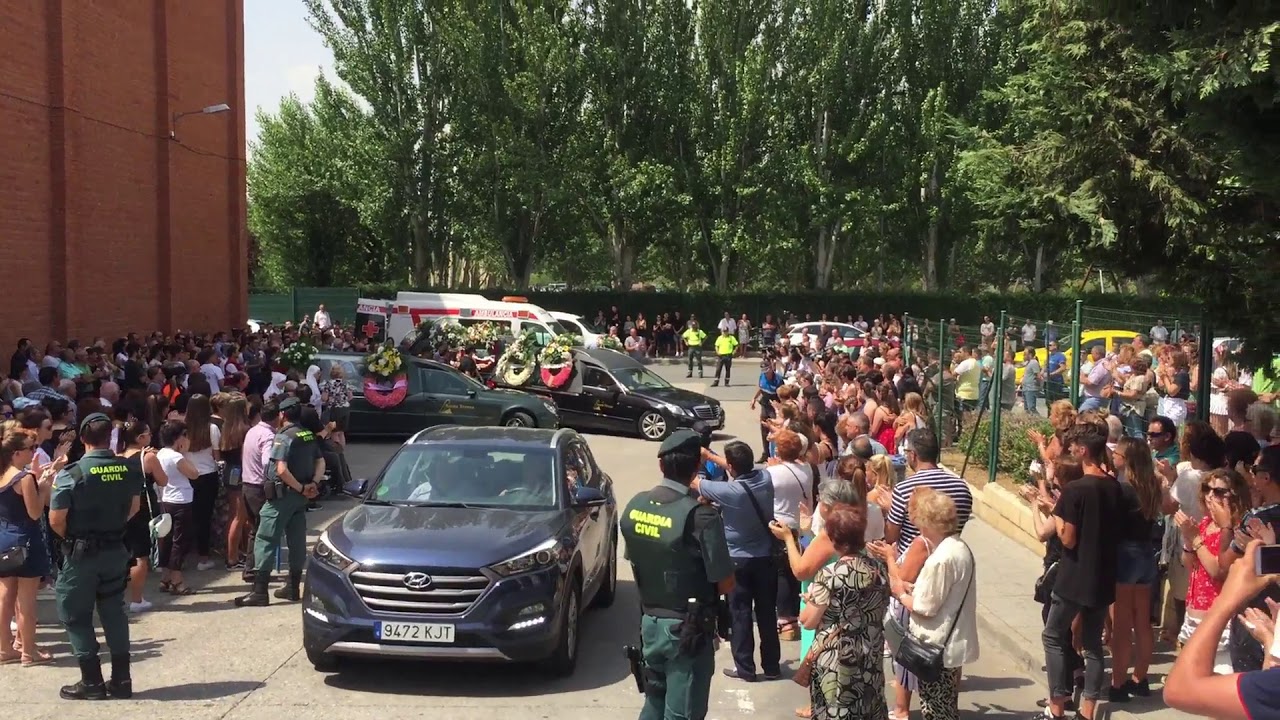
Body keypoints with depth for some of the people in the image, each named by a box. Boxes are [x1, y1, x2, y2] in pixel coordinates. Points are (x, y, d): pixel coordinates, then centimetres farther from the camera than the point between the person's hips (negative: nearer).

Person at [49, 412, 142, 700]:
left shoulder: (70, 474, -18)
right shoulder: (130, 470, -4)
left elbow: (56, 520, -16)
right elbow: (134, 507, 8)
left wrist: (72, 538, 3)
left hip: (81, 554, -4)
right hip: (116, 550, 5)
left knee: (76, 616, 9)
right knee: (114, 612, 14)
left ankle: (92, 682, 11)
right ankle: (121, 679, 18)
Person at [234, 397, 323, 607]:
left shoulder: (283, 437, -15)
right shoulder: (309, 436, 9)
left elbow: (282, 470, -25)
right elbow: (321, 463, 11)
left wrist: (300, 488, -15)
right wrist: (312, 484, -2)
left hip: (282, 495, -8)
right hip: (300, 496, 8)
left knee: (265, 540, -5)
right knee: (297, 540, 11)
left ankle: (260, 592, -7)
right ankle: (293, 588, 18)